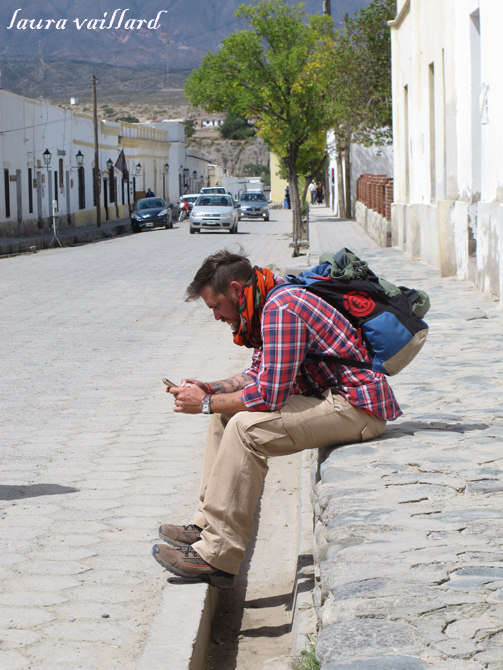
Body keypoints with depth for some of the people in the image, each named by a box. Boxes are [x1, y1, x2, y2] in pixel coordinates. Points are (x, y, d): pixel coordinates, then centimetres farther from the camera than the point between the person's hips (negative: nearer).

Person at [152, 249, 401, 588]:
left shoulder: (282, 308, -22)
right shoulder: (271, 305, 11)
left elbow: (270, 394, -25)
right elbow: (260, 374, 21)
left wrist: (206, 403, -14)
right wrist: (211, 388, 6)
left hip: (358, 408, -11)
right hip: (331, 396, 11)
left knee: (246, 428, -25)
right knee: (225, 416, 9)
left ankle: (216, 557, -21)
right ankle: (207, 526, 9)